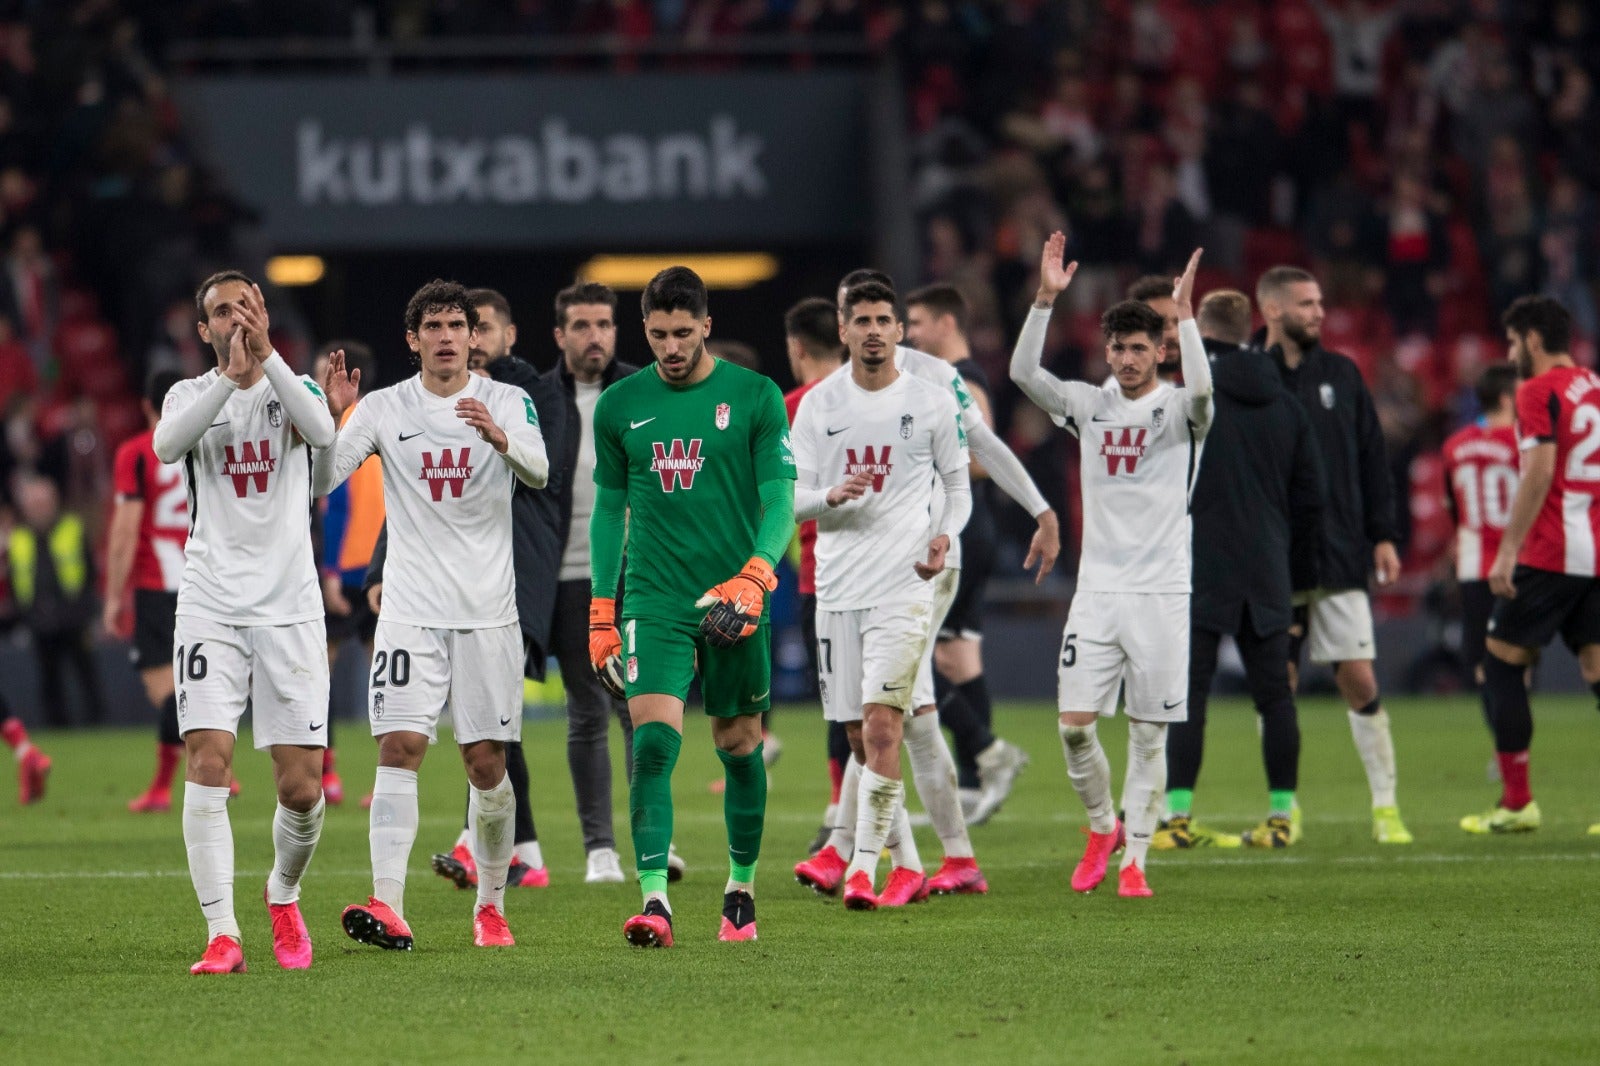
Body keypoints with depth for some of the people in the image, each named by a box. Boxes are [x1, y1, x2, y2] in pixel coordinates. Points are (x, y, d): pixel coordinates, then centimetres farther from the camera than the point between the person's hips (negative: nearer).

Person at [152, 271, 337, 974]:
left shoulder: (295, 388, 7)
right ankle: (221, 934, -15)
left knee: (302, 787, -1)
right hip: (211, 605, 0)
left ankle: (283, 897, 27)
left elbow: (322, 432, -17)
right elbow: (166, 445, -16)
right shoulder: (191, 394, 7)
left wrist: (267, 357, -27)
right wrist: (230, 377, -28)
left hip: (290, 609, 1)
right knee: (208, 764, -15)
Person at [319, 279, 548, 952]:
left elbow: (538, 472, -16)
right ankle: (388, 907, -23)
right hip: (410, 610, 0)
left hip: (487, 611, 0)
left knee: (486, 763, 4)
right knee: (399, 746, -15)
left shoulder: (507, 402, 2)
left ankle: (491, 904, 21)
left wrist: (499, 437, -38)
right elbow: (320, 481, -3)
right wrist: (331, 416, -21)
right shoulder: (385, 408, 3)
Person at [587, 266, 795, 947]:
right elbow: (609, 508, 14)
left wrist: (753, 577, -20)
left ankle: (741, 890, 26)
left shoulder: (755, 398, -1)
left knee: (740, 747, 8)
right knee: (654, 742, -15)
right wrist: (602, 612, 10)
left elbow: (779, 501, -4)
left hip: (734, 601, 0)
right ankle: (654, 902, -21)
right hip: (653, 602, 0)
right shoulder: (620, 405, 6)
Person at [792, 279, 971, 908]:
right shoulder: (818, 404, 7)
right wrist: (832, 496, -15)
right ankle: (908, 866, 19)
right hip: (837, 588, 3)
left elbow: (957, 485, 12)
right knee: (859, 737, 6)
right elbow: (792, 496, 7)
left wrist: (944, 536, -8)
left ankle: (863, 868, -15)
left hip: (903, 584, -3)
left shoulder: (932, 402, 3)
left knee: (881, 721, -16)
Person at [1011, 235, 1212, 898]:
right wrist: (1045, 300, -13)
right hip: (1096, 590, 3)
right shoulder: (1088, 405, 9)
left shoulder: (1177, 411, -1)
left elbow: (1200, 390, -25)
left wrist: (1184, 313, -28)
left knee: (1149, 733, -1)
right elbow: (1023, 372, -3)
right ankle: (1102, 827, 20)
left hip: (1161, 593, -3)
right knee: (1074, 725, -4)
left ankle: (1134, 860, 6)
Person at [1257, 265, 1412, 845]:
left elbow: (1371, 458, 11)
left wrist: (1382, 536, 5)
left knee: (1360, 682, -2)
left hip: (1339, 556, 2)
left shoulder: (1341, 374, 8)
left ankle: (1385, 806, 4)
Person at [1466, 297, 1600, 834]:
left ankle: (1517, 803, 3)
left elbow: (1538, 473, -17)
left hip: (1550, 555, -7)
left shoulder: (1539, 391, -8)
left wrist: (1507, 551, -16)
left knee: (1501, 664, 4)